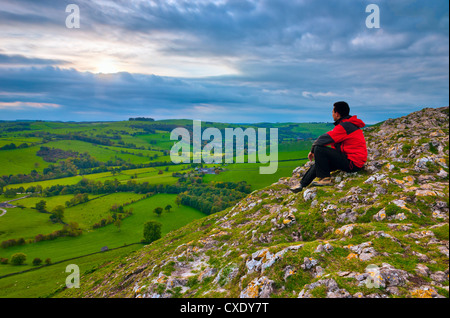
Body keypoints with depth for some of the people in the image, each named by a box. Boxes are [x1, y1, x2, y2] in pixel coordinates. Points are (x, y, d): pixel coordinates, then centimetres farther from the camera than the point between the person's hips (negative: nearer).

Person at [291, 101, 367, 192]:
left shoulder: (344, 126, -18)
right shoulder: (349, 124, 15)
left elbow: (324, 139, -19)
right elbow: (336, 144, 18)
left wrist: (312, 150, -2)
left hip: (352, 163, -11)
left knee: (319, 149, -17)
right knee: (319, 162, 17)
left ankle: (325, 179, -11)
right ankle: (302, 185, 22)